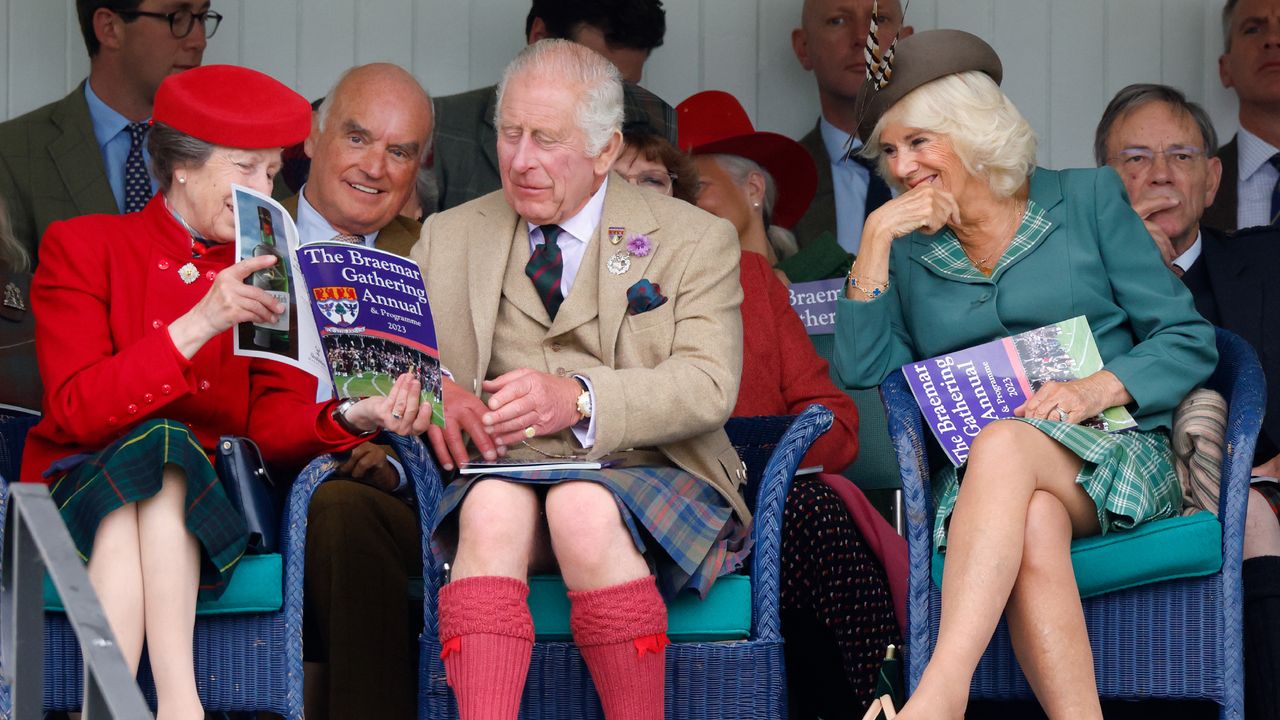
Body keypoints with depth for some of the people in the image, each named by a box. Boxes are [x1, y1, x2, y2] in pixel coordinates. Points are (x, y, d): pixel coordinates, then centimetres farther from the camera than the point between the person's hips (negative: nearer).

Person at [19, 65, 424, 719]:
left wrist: (352, 416, -22)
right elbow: (78, 412, -11)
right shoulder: (82, 247, 4)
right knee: (157, 442, -34)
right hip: (82, 488, -1)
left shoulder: (269, 276, 13)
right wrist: (198, 326, -21)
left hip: (210, 499, 1)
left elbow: (275, 426, 1)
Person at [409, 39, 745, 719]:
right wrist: (430, 391, -13)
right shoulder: (448, 237, 18)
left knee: (583, 507, -36)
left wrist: (580, 399, -23)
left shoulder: (695, 240, 8)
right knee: (494, 508, -34)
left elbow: (707, 387, -6)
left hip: (646, 473, -2)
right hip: (504, 468, 2)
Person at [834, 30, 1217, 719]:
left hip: (1113, 456, -2)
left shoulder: (1087, 199, 10)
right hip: (983, 485, 2)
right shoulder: (908, 249, 18)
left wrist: (1098, 388, -13)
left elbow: (1189, 340, 5)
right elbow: (863, 373, 3)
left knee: (1004, 442, -36)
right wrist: (874, 241, -2)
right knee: (1033, 526, -36)